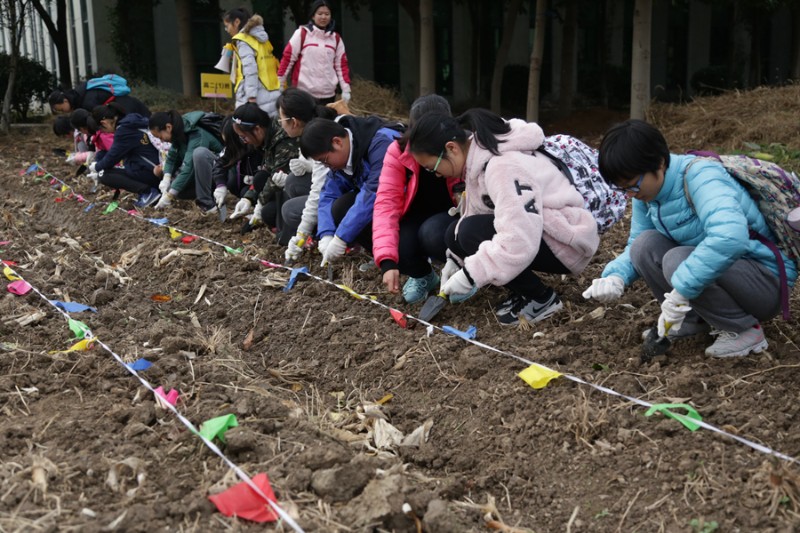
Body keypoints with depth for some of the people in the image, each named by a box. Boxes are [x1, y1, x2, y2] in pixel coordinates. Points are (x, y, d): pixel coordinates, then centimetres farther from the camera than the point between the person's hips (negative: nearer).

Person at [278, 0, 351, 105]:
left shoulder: (336, 38, 10)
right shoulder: (301, 33, -2)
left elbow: (341, 64, 11)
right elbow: (288, 57, 0)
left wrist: (346, 89, 5)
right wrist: (279, 82, -1)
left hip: (328, 93, 4)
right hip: (304, 92, -4)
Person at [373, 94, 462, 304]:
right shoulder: (398, 151, -18)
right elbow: (387, 202, -26)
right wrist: (387, 261, -37)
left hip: (455, 216, -2)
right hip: (419, 218, 2)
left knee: (433, 234, -35)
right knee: (397, 246, -29)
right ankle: (422, 275, 7)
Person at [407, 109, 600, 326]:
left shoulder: (503, 167, -29)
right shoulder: (480, 155, -1)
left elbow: (519, 242, -37)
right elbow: (475, 213, 10)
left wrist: (469, 275, -29)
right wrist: (455, 258, 1)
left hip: (565, 243, -9)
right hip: (534, 233, 9)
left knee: (471, 233, -24)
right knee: (455, 235, -1)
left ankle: (541, 299, -8)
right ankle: (526, 290, 7)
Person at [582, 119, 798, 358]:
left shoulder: (699, 175, -26)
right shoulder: (648, 191, -2)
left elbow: (730, 236, -44)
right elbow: (636, 247, 6)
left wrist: (681, 290, -41)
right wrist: (616, 277, -17)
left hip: (766, 280, -7)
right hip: (714, 271, 8)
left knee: (678, 260, -30)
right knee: (646, 244, -10)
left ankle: (745, 329, -10)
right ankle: (694, 319, 5)